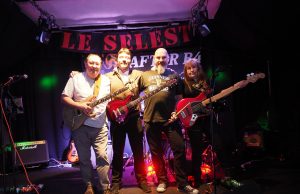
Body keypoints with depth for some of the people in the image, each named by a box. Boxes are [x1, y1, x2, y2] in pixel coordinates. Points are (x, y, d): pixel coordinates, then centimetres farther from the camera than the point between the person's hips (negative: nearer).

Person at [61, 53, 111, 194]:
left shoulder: (106, 80, 7)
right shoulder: (76, 78, 0)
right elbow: (64, 97, -2)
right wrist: (79, 106, -15)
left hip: (100, 126, 1)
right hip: (80, 125, 0)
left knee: (102, 156, -3)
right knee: (84, 158, 10)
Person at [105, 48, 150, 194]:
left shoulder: (138, 75, 7)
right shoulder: (108, 77, 7)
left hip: (134, 117, 0)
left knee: (138, 151, 9)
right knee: (117, 152, 10)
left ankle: (142, 179, 24)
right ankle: (116, 181, 25)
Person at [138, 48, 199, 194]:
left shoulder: (173, 75, 9)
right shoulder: (145, 75, 10)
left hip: (170, 118, 0)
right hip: (151, 119, 1)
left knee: (179, 149, -3)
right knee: (156, 152, 10)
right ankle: (162, 181, 26)